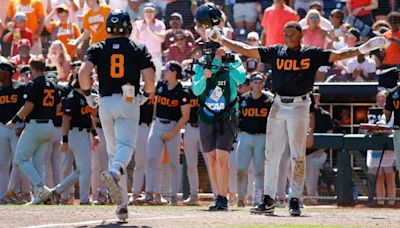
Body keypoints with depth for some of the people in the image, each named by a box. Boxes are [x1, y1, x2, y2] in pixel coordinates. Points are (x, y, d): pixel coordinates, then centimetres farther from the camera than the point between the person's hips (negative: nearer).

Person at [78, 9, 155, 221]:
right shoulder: (139, 49, 4)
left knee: (113, 150, 11)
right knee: (125, 146, -13)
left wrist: (88, 94, 6)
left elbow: (83, 73, -10)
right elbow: (150, 80, -6)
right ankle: (114, 172, -49)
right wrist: (145, 95, 15)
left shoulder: (98, 49, 6)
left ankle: (122, 204, 7)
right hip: (129, 103, -2)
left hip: (106, 103, 2)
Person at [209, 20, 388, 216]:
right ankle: (268, 199, 10)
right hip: (278, 106, 3)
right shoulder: (275, 52, 7)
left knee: (298, 155, -4)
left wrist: (363, 49, -16)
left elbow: (339, 55, -4)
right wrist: (221, 40, 0)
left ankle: (295, 199, 1)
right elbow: (245, 50, 5)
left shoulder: (312, 54, 1)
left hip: (299, 106, -3)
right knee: (271, 154, 4)